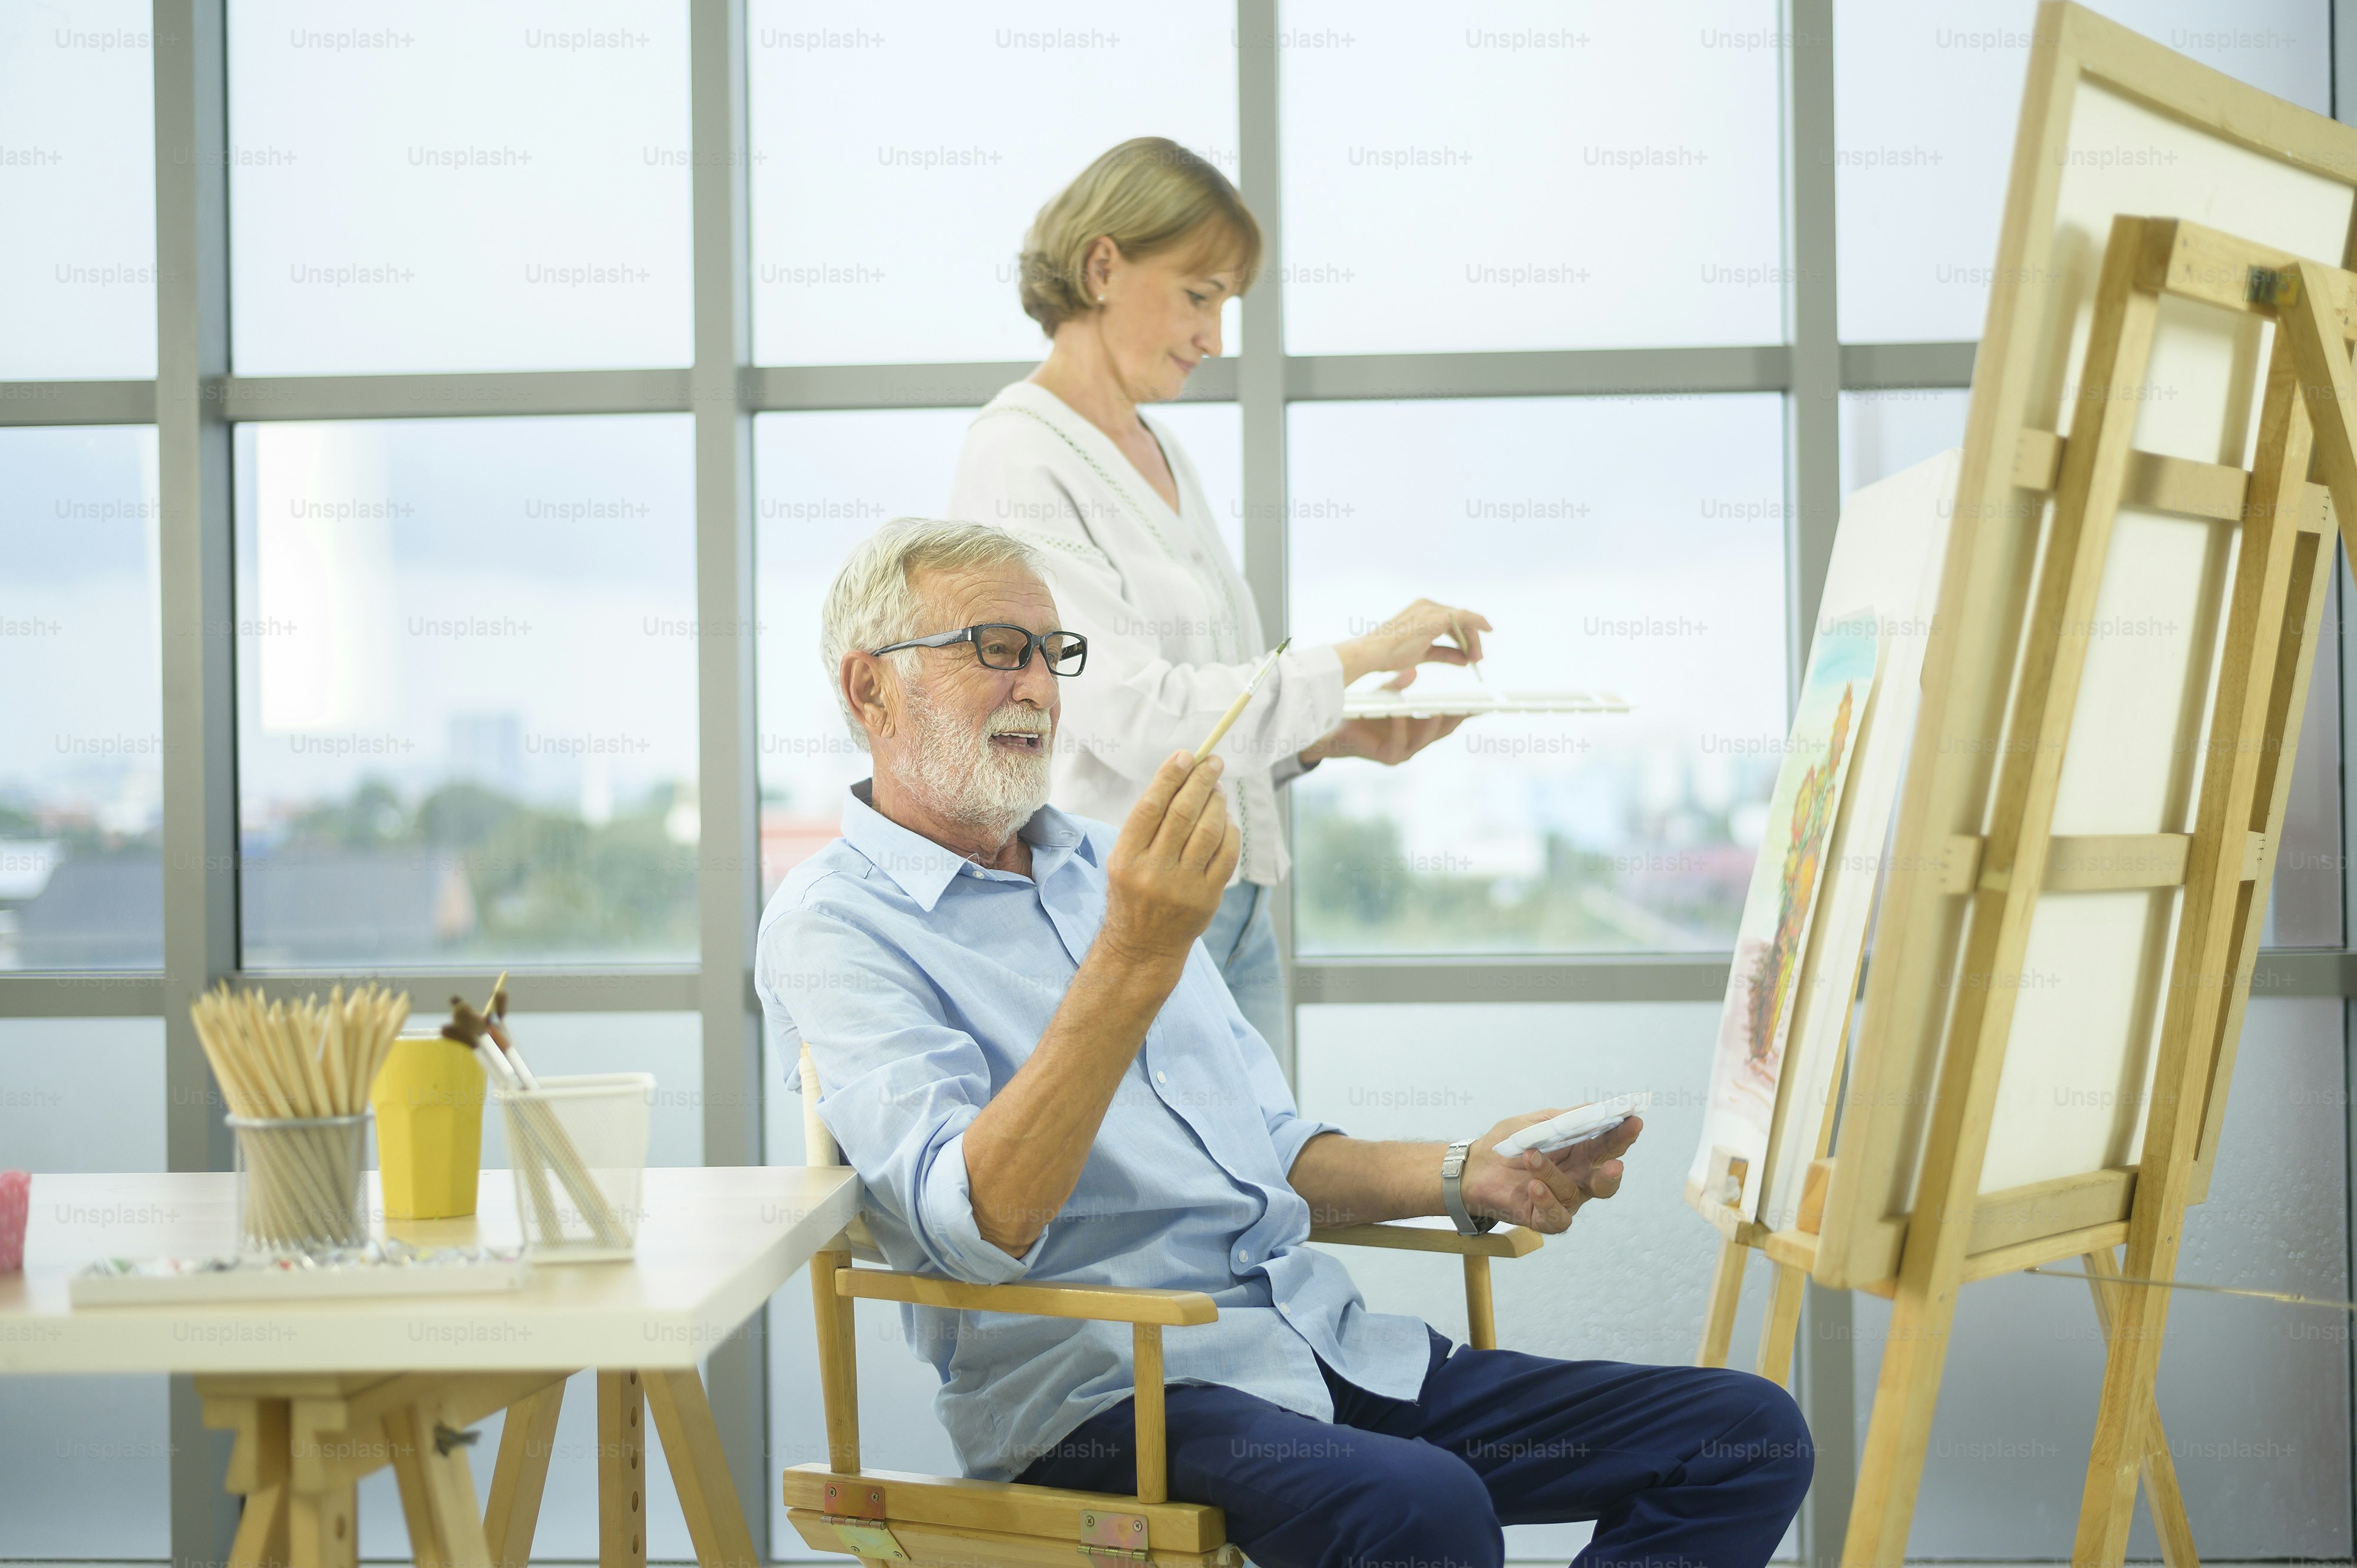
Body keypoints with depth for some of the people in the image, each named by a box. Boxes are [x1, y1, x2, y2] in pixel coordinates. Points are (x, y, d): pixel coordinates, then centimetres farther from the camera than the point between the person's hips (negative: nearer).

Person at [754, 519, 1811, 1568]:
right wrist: (1136, 959, -26)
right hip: (1102, 1390, -8)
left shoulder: (1103, 868, 22)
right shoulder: (832, 922, -2)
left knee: (1748, 1436, -8)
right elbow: (979, 1228, -19)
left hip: (1323, 1349, 8)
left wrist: (1464, 1177, 9)